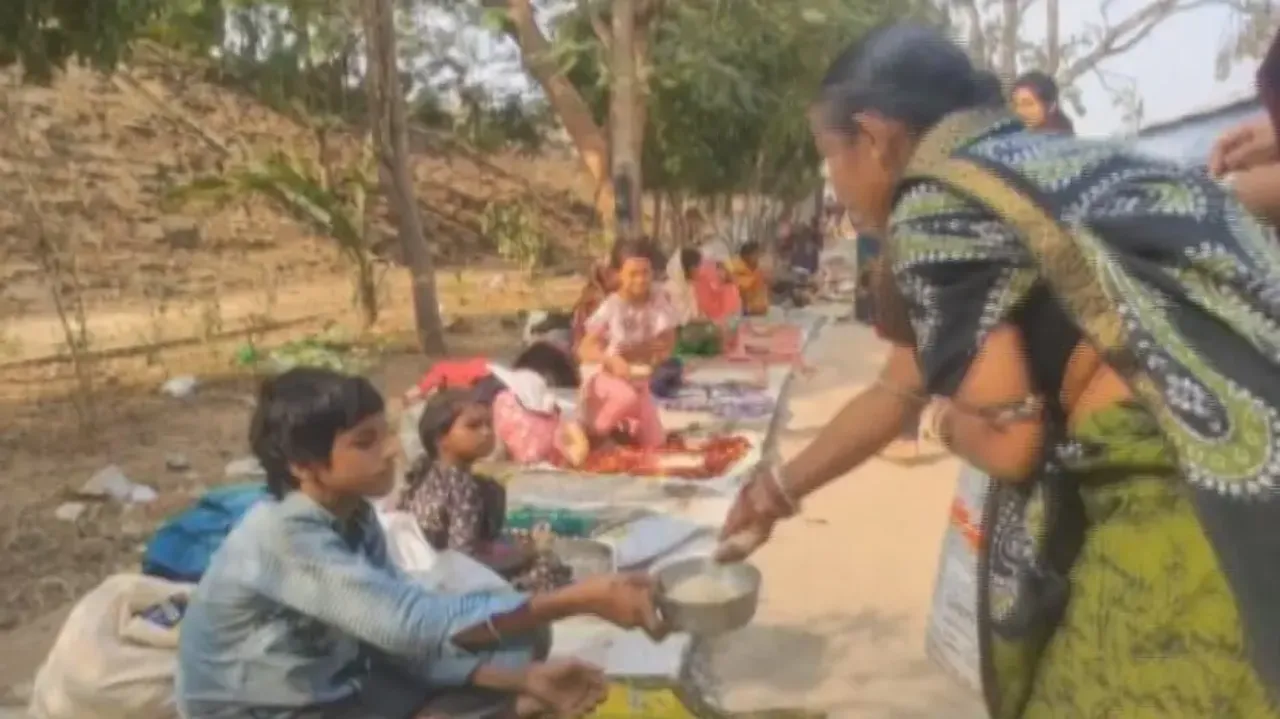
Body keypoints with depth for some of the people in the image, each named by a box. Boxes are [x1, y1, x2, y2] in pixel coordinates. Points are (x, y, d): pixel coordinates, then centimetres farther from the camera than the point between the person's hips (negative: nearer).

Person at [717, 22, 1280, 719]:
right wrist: (779, 490, 33)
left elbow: (1009, 440, -14)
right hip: (1209, 476, 9)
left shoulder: (934, 209, -11)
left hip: (1199, 497, -9)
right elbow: (896, 390, 24)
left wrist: (943, 420, 10)